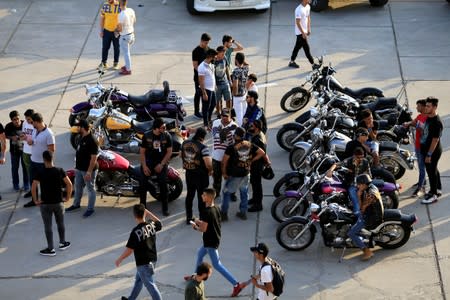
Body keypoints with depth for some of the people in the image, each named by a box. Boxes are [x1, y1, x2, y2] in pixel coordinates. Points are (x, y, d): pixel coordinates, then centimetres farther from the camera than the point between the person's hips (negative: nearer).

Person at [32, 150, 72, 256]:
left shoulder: (40, 173, -13)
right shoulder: (59, 171, -6)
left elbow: (33, 188, -19)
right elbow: (69, 184, -7)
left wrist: (36, 201, -7)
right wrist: (67, 198, 3)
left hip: (45, 204, -2)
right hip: (58, 203, 2)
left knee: (48, 226, 6)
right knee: (60, 224, 20)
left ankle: (50, 249, 11)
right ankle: (63, 243, 34)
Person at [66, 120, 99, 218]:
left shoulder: (92, 141, -24)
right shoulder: (82, 138, 6)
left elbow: (94, 158, -25)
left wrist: (89, 172, -27)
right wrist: (76, 166, 21)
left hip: (88, 170, -10)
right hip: (79, 168, 10)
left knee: (90, 189, 3)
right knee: (78, 187, 21)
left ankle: (90, 209, 12)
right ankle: (76, 204, 37)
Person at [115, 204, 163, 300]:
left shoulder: (136, 231, -25)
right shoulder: (152, 225, -7)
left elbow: (129, 250, -21)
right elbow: (159, 223, 20)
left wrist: (119, 259, -5)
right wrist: (148, 213, 14)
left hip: (143, 263, -8)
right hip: (152, 259, 8)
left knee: (149, 284, 3)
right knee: (138, 280, 26)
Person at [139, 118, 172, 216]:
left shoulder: (167, 136, -5)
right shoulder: (146, 136, -4)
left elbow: (169, 152, -2)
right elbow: (142, 151, -1)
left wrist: (161, 165, -11)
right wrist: (144, 166, -11)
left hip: (162, 162, -1)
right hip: (148, 161, 1)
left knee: (163, 184, -14)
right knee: (143, 183, -10)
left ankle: (165, 208, -3)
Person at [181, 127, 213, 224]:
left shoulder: (185, 143, -2)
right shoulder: (203, 147, -22)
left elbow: (181, 155, 14)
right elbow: (208, 163, -26)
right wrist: (210, 170, -7)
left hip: (189, 173, 6)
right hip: (201, 175, -5)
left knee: (189, 195, 18)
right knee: (201, 197, 7)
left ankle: (188, 217, 26)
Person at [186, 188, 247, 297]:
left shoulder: (206, 212, -26)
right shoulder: (216, 209, 2)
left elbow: (203, 229, -25)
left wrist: (196, 223, -7)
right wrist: (200, 223, 9)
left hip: (211, 242, -10)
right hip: (215, 238, 10)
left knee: (217, 264, -3)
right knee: (200, 254, 28)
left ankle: (236, 284, -5)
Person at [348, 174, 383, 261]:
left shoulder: (370, 194, -31)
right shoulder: (372, 187, 0)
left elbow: (362, 209, -24)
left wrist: (359, 196, -22)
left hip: (371, 219, -10)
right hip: (371, 212, 10)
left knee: (351, 233, -12)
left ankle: (367, 251, -13)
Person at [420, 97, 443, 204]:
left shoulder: (437, 122, -25)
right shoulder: (428, 118, 4)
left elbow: (435, 140, -24)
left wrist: (429, 154, -22)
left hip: (433, 151, -9)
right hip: (426, 149, 9)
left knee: (432, 171, 0)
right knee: (433, 170, 21)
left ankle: (433, 194, 10)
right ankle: (438, 189, 35)